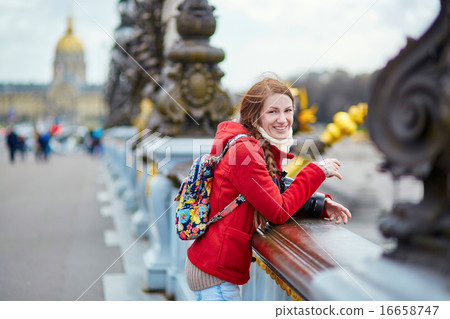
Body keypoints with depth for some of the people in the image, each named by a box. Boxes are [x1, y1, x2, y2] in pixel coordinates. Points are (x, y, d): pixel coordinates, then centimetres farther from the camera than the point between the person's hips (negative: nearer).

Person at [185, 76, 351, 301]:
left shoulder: (265, 150, 10)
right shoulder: (244, 151, -20)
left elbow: (279, 196, 13)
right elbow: (279, 212, -19)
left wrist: (322, 206, -1)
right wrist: (317, 171, -14)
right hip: (216, 273, -10)